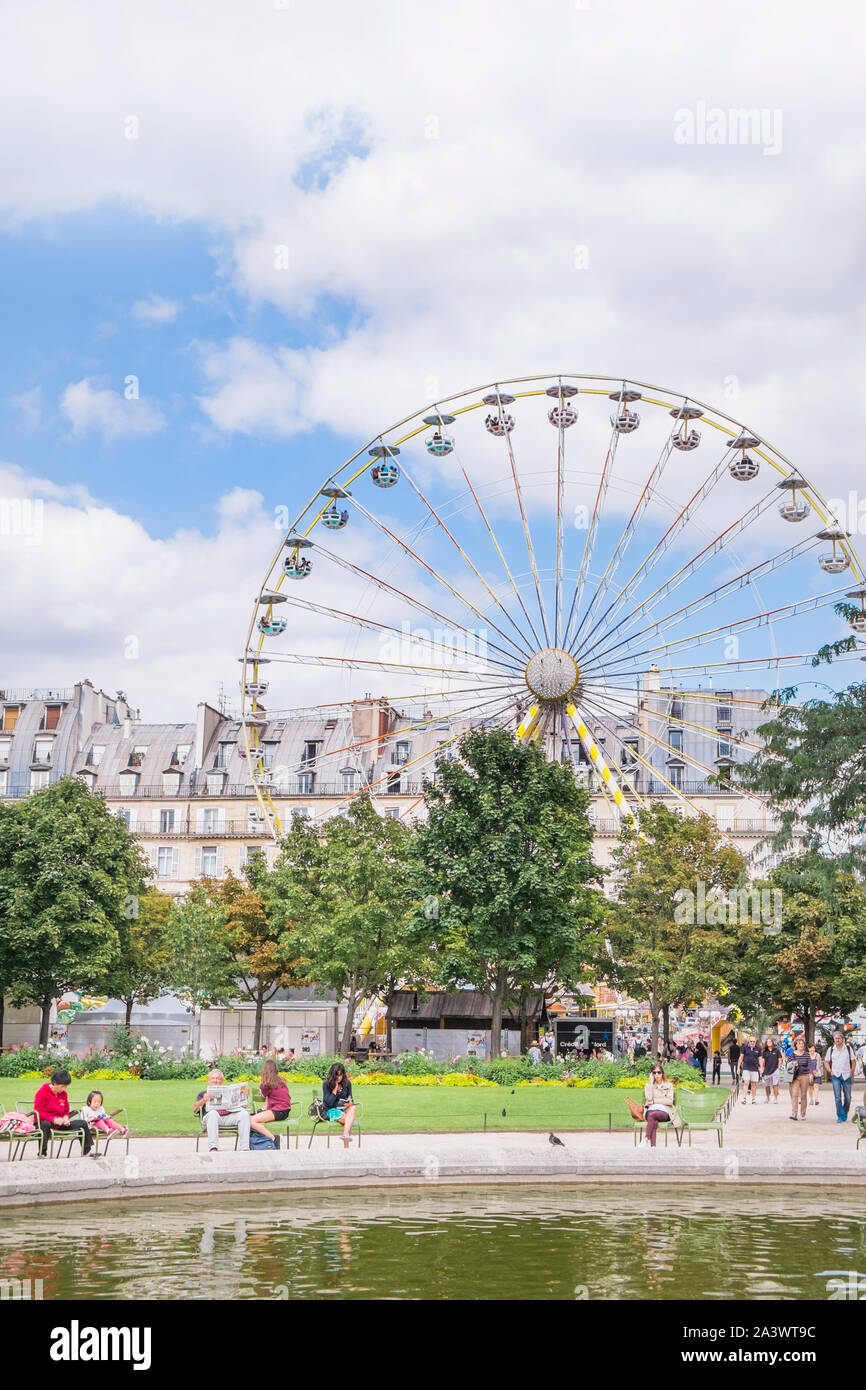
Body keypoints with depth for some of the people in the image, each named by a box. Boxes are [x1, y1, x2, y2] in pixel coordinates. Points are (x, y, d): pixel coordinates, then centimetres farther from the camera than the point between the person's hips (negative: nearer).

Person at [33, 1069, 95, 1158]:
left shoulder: (63, 1093, 9)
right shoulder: (43, 1091, -11)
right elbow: (38, 1112, -15)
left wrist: (66, 1118, -5)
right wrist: (54, 1119, -25)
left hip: (59, 1123, 6)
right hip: (44, 1122, -6)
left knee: (83, 1123, -3)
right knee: (46, 1124, -43)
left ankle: (87, 1152, 2)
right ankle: (42, 1154, -41)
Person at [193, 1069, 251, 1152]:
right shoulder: (203, 1094, 27)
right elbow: (195, 1109, 9)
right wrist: (203, 1100, -14)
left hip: (229, 1117, 2)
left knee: (244, 1113, -27)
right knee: (213, 1113, -38)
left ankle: (244, 1147, -34)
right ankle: (212, 1148, -49)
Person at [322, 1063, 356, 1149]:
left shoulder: (347, 1083, 4)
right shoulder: (327, 1084, -7)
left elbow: (350, 1099, 15)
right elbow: (329, 1103, -13)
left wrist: (350, 1103, -10)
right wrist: (335, 1088, -17)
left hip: (344, 1109, 3)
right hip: (331, 1111, -3)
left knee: (352, 1108, -34)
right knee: (348, 1120, -31)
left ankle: (346, 1134, -47)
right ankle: (346, 1147, -32)